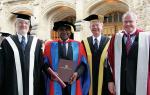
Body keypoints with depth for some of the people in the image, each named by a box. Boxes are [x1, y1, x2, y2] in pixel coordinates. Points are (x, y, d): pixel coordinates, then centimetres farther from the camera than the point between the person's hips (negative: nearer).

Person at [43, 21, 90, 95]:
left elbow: (83, 63, 3)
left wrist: (77, 73, -15)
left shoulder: (78, 45, 7)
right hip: (56, 85, -1)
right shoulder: (50, 45, 5)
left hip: (73, 84, 1)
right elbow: (45, 63, 1)